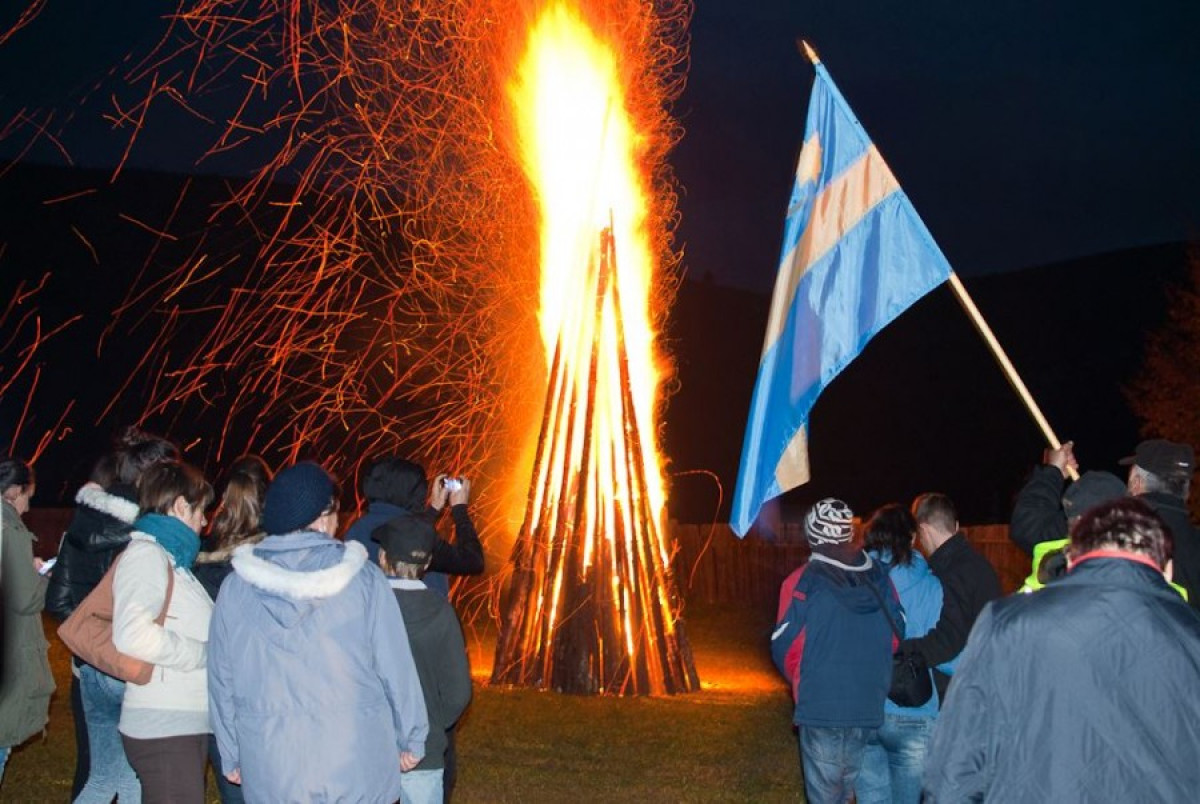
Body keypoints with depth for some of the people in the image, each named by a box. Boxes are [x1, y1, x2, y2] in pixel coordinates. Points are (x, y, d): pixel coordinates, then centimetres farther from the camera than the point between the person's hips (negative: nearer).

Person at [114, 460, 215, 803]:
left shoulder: (170, 559, 19)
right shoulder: (146, 554, -10)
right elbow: (133, 635, -26)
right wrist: (205, 653, -17)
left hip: (186, 723, 10)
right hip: (164, 727, -10)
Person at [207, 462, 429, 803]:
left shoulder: (235, 589, -1)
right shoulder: (364, 579, -8)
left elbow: (222, 682, 6)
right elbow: (396, 668, -4)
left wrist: (231, 758, 18)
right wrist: (411, 740, 9)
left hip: (271, 776, 2)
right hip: (358, 772, -2)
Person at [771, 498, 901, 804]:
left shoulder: (802, 583, -11)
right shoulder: (880, 579, 0)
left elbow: (785, 649, -8)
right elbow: (897, 640, 5)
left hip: (821, 707, -4)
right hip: (872, 707, 4)